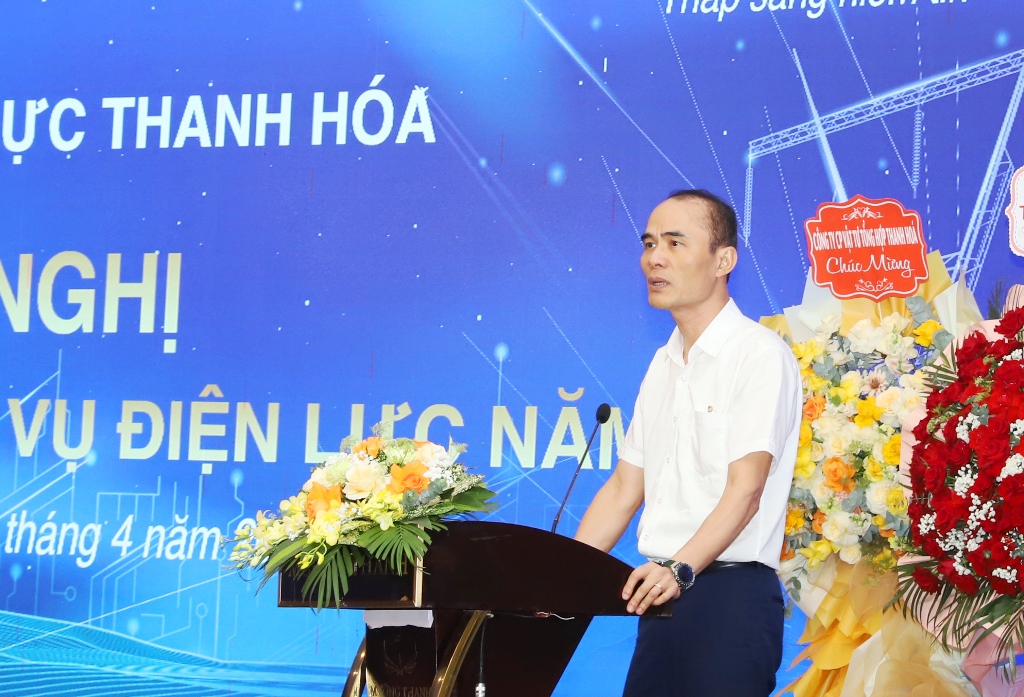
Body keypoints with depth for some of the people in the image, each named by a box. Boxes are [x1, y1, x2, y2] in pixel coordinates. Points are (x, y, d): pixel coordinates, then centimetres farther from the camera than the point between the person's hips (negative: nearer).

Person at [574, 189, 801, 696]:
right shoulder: (663, 364, 16)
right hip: (664, 595, 7)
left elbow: (745, 491, -17)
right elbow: (624, 489, 17)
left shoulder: (759, 355, -8)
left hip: (729, 594, -7)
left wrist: (681, 568, -30)